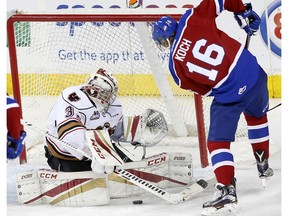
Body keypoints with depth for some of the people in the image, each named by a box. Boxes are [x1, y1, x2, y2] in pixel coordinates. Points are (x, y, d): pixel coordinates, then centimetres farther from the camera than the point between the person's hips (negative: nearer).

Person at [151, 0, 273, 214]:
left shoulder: (176, 67, -3)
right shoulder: (192, 19, -2)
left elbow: (204, 89, 6)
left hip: (229, 96, -5)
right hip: (255, 73, 5)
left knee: (218, 141, 7)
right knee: (257, 116, 34)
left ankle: (228, 191, -7)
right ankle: (263, 165, 45)